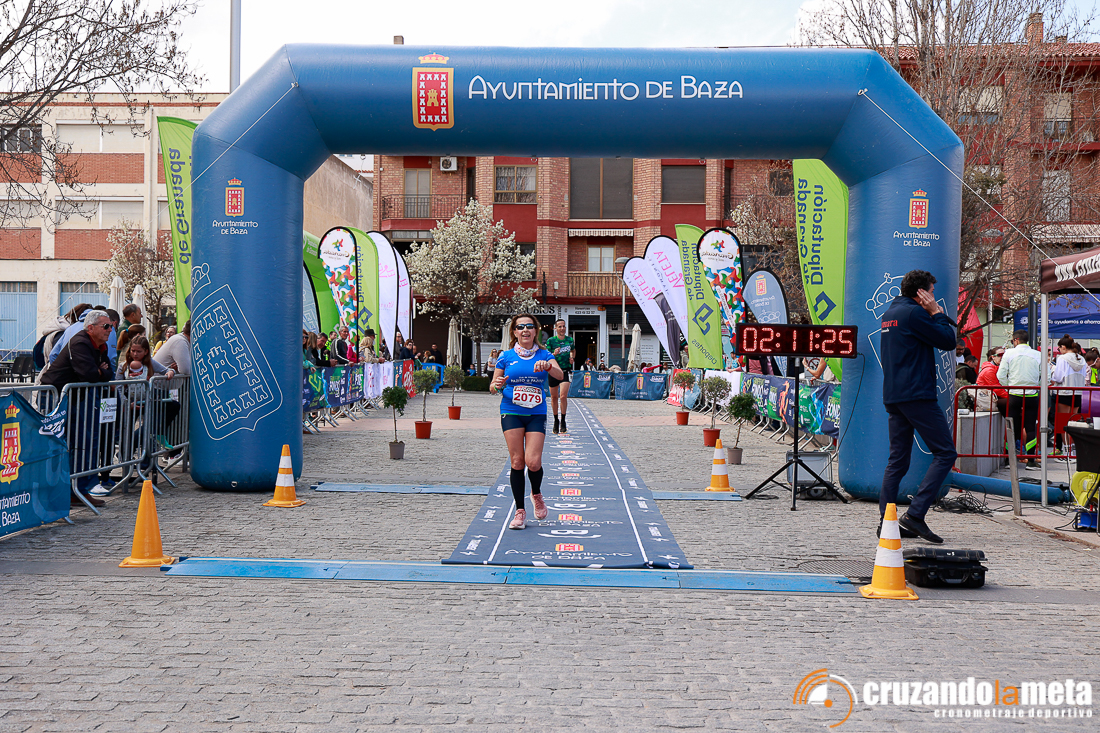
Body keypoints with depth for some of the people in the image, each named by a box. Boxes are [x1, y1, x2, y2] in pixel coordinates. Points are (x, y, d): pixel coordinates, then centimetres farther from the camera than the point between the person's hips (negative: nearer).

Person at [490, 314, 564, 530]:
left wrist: (547, 366, -33)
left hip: (536, 415, 0)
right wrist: (497, 385, -15)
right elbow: (493, 388, 8)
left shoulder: (544, 355, 4)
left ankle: (536, 494, 22)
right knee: (517, 462, -3)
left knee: (533, 461, -11)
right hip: (511, 413, 0)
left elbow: (560, 375, -13)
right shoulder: (506, 357, 5)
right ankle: (520, 511, 8)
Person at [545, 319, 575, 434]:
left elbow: (573, 350, 26)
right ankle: (556, 421, 25)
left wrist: (572, 357, 6)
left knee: (563, 396, -15)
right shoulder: (550, 340, -4)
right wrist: (554, 354, -24)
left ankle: (563, 422, -4)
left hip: (566, 370, 0)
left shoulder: (570, 339, 6)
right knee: (554, 397, 8)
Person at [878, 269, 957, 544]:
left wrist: (932, 314, 16)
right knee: (945, 454, -5)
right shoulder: (914, 313, -10)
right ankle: (915, 514, -13)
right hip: (916, 394, -9)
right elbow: (948, 341, -7)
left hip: (893, 396, 9)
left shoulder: (890, 313, 19)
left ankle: (886, 521, 6)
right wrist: (936, 311, 3)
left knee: (898, 459, 10)